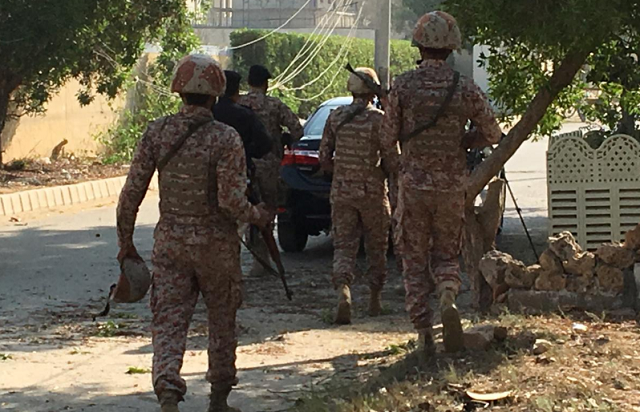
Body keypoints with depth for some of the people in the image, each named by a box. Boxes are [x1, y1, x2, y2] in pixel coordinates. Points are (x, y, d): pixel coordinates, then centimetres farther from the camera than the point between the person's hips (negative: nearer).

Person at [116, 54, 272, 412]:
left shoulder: (157, 132, -4)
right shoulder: (226, 139, -14)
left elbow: (132, 191, -3)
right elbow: (231, 200, -20)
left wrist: (126, 242, 8)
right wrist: (259, 217, 0)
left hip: (170, 242, 2)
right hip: (216, 245, -2)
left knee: (169, 321, 0)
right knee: (222, 321, 17)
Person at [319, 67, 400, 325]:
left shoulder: (336, 117, 1)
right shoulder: (379, 119, -9)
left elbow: (324, 160, 5)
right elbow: (393, 161, -10)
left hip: (342, 192, 2)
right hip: (373, 192, -2)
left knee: (343, 246, 2)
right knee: (376, 248, 14)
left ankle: (343, 291, -24)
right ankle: (374, 301, 21)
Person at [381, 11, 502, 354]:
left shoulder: (403, 86, -7)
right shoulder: (465, 89, -4)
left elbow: (388, 139, -2)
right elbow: (492, 134, 4)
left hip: (413, 183, -1)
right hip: (451, 185, 1)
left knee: (415, 259, 9)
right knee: (446, 253, 16)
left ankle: (423, 332, 2)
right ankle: (448, 300, -15)